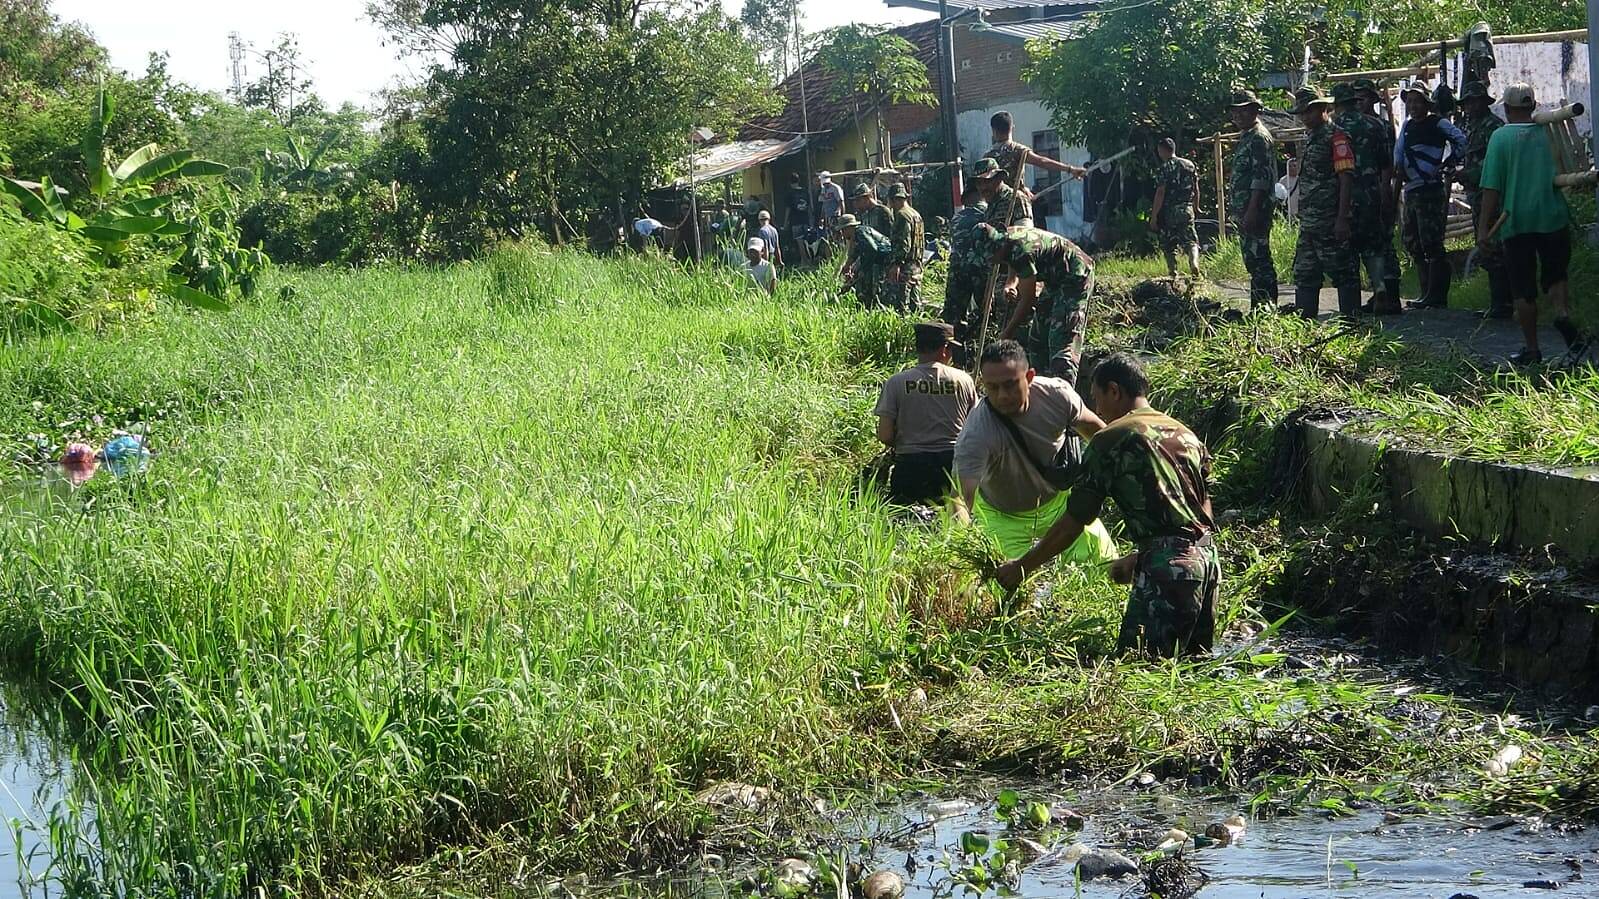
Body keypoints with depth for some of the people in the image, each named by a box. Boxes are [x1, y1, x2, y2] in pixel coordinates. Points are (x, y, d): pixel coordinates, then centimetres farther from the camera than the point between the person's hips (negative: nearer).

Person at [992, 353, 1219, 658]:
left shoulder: (1111, 440, -2)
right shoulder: (1186, 435, 20)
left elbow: (1073, 522, -1)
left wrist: (1021, 567, 10)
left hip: (1169, 568, -8)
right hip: (1209, 559, 8)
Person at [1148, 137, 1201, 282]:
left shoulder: (1164, 168, -9)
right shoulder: (1189, 165, 8)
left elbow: (1160, 193, -14)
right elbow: (1196, 190, 12)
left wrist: (1153, 217, -12)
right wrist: (1195, 208, 23)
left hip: (1169, 212, -4)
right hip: (1187, 209, 4)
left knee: (1169, 247, 8)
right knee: (1190, 241, 3)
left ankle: (1173, 276, 7)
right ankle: (1194, 263, -24)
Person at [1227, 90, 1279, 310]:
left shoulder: (1259, 138, -11)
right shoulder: (1244, 138, 21)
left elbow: (1261, 177, -19)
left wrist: (1252, 210, -24)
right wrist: (1234, 208, 20)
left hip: (1254, 210, -10)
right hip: (1243, 211, 10)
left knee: (1258, 259, -11)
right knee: (1252, 259, 11)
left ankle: (1266, 305, -11)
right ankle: (1260, 305, 15)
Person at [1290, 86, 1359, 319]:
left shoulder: (1336, 137, -10)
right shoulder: (1310, 138, 18)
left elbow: (1346, 178, -16)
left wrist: (1342, 218, -22)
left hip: (1332, 222, -10)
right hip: (1310, 222, 10)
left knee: (1343, 272, -4)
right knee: (1304, 274, 11)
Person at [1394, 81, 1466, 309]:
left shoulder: (1437, 124, -5)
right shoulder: (1408, 126, 16)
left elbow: (1461, 141, -13)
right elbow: (1399, 152, 22)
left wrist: (1447, 165, -13)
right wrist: (1398, 170, 4)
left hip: (1431, 190, -9)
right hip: (1411, 191, 9)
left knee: (1431, 243, -9)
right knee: (1412, 243, 10)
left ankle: (1437, 296, -6)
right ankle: (1427, 292, 17)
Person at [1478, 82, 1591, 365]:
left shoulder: (1501, 137, -6)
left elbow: (1491, 186, -9)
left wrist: (1484, 226, -5)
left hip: (1517, 222, -2)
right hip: (1553, 217, 2)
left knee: (1523, 289, 6)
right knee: (1555, 274, 18)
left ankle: (1532, 350, 8)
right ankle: (1562, 314, -10)